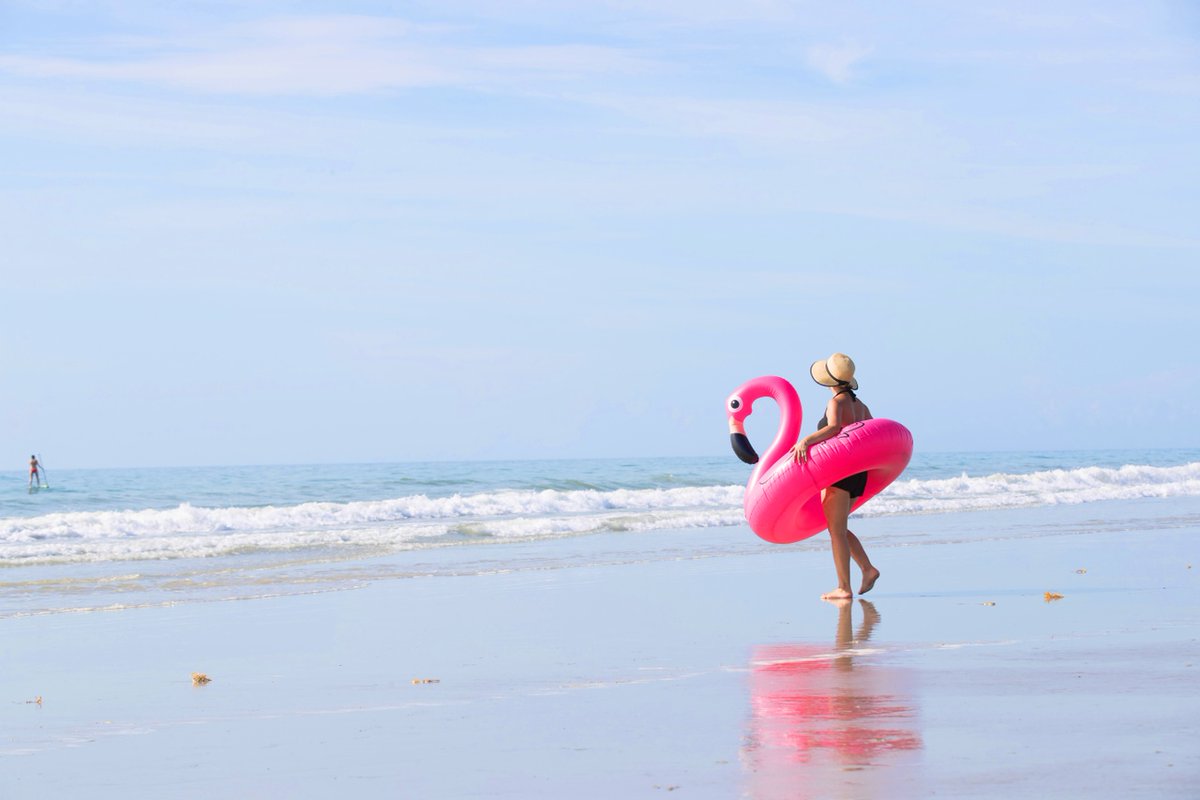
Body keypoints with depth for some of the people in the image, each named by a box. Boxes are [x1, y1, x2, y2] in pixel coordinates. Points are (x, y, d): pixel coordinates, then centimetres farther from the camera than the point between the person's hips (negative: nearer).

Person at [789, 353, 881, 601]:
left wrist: (806, 440, -39)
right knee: (839, 529, 18)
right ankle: (868, 569, 8)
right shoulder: (861, 406, 13)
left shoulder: (837, 402, -11)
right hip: (859, 474, 8)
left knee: (836, 531, -4)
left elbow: (834, 426, -31)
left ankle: (844, 588, -6)